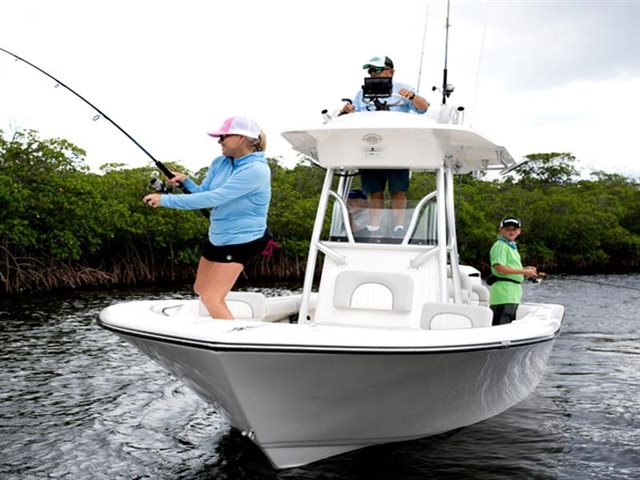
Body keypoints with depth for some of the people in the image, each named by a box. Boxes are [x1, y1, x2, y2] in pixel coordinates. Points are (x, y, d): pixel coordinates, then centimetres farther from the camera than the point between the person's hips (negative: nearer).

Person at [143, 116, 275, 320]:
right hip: (218, 237, 9)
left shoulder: (256, 170, -26)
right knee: (201, 289, 21)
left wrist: (166, 200, -29)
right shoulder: (220, 163, 0)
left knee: (211, 298, -14)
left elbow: (213, 198, -31)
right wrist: (185, 181, -14)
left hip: (242, 240, -9)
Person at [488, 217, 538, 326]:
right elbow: (499, 268, -22)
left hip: (512, 295, 11)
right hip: (503, 295, -11)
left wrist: (525, 269, 8)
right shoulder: (500, 245, -11)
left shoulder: (512, 246, 20)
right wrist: (523, 272, -17)